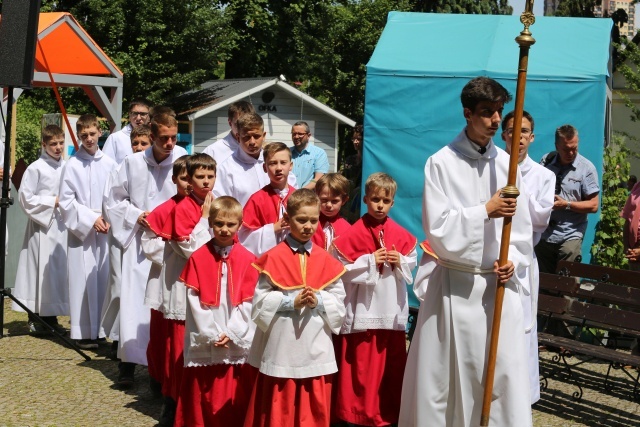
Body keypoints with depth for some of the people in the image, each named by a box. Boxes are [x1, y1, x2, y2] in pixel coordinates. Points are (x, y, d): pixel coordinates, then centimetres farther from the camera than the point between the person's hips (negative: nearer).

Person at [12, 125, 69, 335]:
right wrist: (53, 201, -11)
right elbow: (25, 198, -9)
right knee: (41, 268, -3)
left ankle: (51, 317, 17)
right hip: (42, 225, -5)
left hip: (62, 225, 5)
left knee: (59, 269, 7)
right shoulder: (36, 168, -9)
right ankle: (35, 318, 6)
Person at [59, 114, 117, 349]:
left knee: (103, 278, 4)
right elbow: (65, 200, -3)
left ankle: (101, 328, 14)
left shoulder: (109, 163, 3)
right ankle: (83, 332, 5)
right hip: (80, 229, -2)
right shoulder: (72, 165, -4)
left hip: (105, 230, 3)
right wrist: (90, 219, -9)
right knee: (83, 279, -2)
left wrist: (109, 220, -6)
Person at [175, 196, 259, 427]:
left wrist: (231, 333, -10)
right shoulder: (197, 258, 0)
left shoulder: (247, 259, 1)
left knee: (237, 398, 5)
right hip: (206, 341, 0)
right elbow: (194, 300, -4)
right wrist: (211, 334, -10)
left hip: (238, 341, 0)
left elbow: (248, 301, -2)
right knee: (203, 397, 5)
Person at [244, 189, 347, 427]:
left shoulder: (326, 260, 4)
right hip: (281, 347, -2)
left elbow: (339, 301, 4)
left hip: (316, 348, 3)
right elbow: (260, 300, -8)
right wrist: (291, 301, -18)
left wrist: (318, 301, -13)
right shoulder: (274, 258, -5)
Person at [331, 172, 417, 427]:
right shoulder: (353, 234, -7)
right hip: (362, 310, -4)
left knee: (392, 366, 12)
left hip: (392, 310, 4)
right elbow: (340, 270, -10)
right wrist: (370, 261, -15)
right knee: (361, 367, 2)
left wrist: (400, 262, -9)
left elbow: (412, 266, 10)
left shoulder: (401, 235, 5)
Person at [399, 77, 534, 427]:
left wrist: (513, 260, -8)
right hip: (454, 284, -3)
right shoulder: (441, 163, -5)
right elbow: (438, 228, -10)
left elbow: (521, 226, 8)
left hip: (499, 284, 3)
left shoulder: (507, 165, 5)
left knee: (504, 374, 4)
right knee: (441, 376, 5)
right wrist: (486, 211, -15)